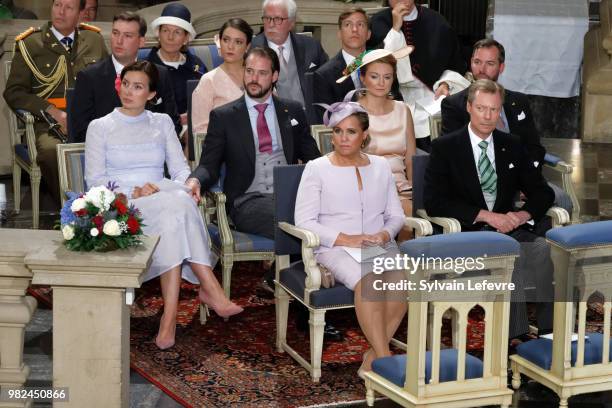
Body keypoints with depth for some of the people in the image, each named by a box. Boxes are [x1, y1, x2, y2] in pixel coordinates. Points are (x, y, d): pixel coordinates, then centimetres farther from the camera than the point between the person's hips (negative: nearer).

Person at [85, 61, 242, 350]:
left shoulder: (162, 123, 20)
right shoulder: (100, 127, 12)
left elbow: (181, 169, 12)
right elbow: (94, 179, 2)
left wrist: (181, 187, -12)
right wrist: (133, 192, -14)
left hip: (166, 202, 3)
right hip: (121, 209, -2)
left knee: (173, 215, -37)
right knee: (176, 204, -36)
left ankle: (170, 316, -43)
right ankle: (210, 289, -40)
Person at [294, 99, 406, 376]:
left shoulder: (380, 166, 16)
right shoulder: (317, 168, 4)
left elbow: (396, 215, 17)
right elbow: (304, 221, -3)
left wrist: (384, 234, -6)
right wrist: (345, 239, -14)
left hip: (380, 246, 3)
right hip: (335, 248, -3)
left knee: (401, 277, -31)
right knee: (368, 279, -37)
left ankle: (372, 358, -25)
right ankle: (384, 358, -34)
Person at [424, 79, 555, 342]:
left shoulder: (511, 146, 15)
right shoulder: (444, 147, 2)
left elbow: (543, 192, 16)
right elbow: (434, 202, -9)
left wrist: (522, 215, -8)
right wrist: (486, 215, -17)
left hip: (508, 225, 4)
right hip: (467, 231, -4)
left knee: (543, 248, -29)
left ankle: (549, 328, -25)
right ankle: (516, 330, -30)